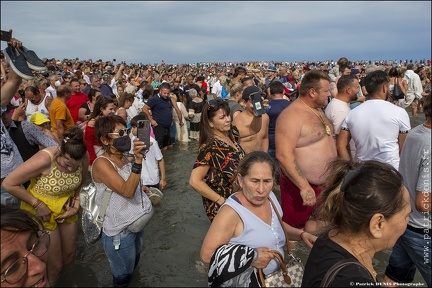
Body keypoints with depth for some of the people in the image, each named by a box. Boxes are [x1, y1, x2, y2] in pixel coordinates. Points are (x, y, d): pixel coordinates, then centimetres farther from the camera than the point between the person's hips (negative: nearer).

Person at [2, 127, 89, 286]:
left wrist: (76, 199, -11)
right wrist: (37, 204, -21)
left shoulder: (84, 157, -20)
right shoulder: (44, 160, -34)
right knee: (55, 265, 5)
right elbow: (8, 184, -24)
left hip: (65, 207, 5)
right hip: (41, 210, -4)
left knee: (69, 256, 19)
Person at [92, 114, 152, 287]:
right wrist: (138, 160, -39)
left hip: (136, 224, 8)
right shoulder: (101, 163, -22)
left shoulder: (124, 158, 2)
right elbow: (127, 191, -33)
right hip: (119, 232, -8)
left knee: (133, 268, 28)